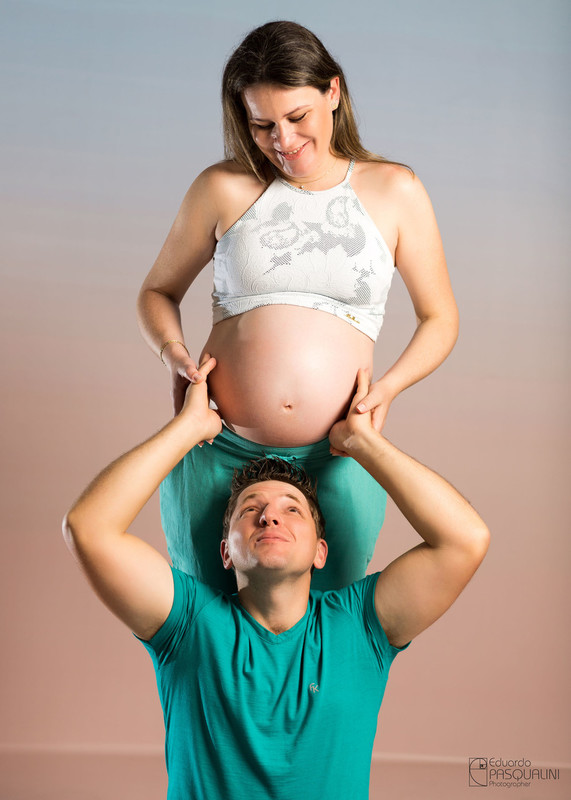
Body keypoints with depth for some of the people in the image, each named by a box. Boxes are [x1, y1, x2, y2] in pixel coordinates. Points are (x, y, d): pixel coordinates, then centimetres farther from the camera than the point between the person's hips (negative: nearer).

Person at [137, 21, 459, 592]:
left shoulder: (395, 190, 2)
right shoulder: (224, 188, 1)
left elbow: (439, 318, 9)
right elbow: (157, 292, 13)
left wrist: (389, 385, -9)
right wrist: (173, 353, -8)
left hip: (335, 460, 0)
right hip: (217, 453, 1)